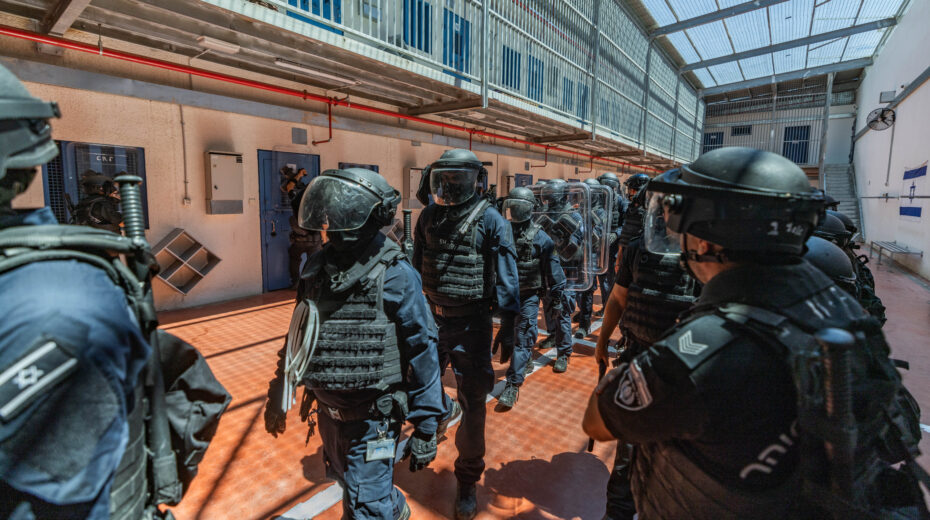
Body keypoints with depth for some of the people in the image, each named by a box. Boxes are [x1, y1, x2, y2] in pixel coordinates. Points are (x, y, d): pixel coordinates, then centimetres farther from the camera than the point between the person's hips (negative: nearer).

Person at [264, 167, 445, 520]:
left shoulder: (394, 275, -20)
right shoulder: (319, 266, -3)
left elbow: (422, 351, -17)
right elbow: (299, 336, 8)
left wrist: (426, 428, -14)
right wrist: (279, 395, 14)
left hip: (371, 419, -6)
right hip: (328, 410, 7)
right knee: (349, 484, 28)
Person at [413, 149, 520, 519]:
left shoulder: (489, 220, -9)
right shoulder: (428, 217, 5)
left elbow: (506, 273, -12)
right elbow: (416, 266, 13)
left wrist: (509, 321, -16)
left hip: (471, 323, -4)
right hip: (432, 318, 4)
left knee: (473, 404, 5)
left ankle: (467, 482, 26)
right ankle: (444, 410, 51)